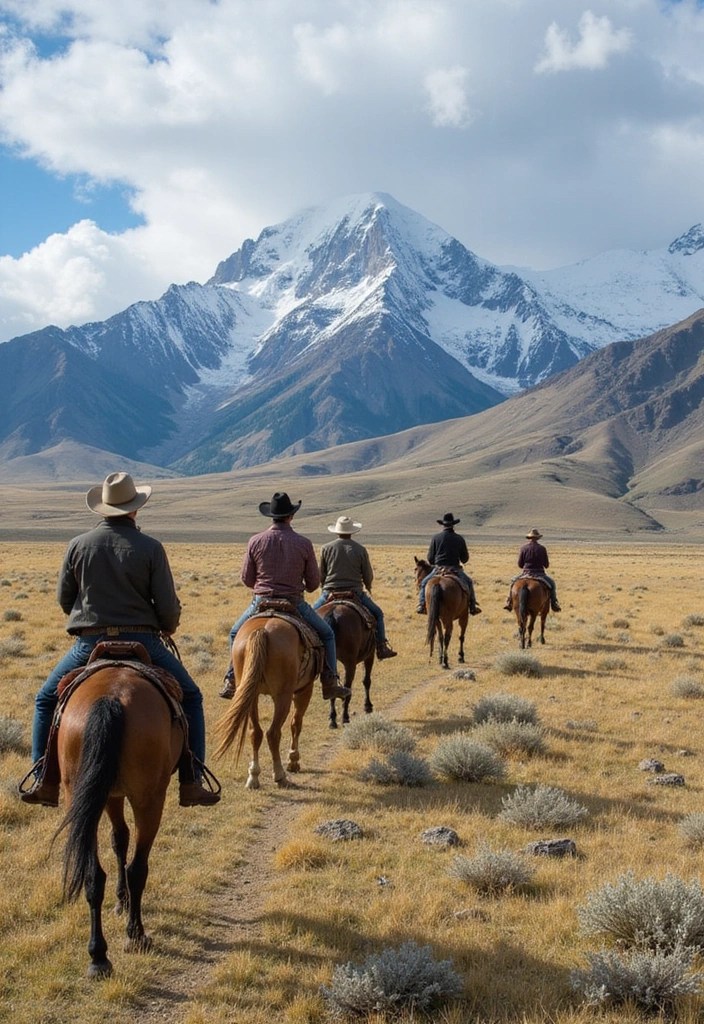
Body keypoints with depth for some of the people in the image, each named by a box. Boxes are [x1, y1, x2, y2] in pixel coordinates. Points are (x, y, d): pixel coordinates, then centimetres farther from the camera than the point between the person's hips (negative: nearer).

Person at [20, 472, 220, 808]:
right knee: (190, 698, 18)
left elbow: (64, 599, 9)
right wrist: (169, 628, 16)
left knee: (46, 701, 23)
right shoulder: (150, 548, -7)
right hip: (142, 641, -1)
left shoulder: (78, 545, -1)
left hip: (89, 643, 1)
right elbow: (168, 607, -7)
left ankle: (45, 781, 14)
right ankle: (191, 783, 11)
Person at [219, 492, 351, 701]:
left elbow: (246, 578, 2)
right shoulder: (304, 544, -7)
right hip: (294, 604, -1)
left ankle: (231, 680, 19)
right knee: (326, 634, 19)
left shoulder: (256, 541, -5)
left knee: (236, 634, 27)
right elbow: (314, 582, -1)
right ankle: (330, 682, 12)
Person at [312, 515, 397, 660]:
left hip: (330, 592, 1)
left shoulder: (326, 548, 0)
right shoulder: (360, 549, -3)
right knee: (377, 614, 16)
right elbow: (368, 576, 4)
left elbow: (321, 575, 8)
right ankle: (381, 647, 7)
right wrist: (368, 588, 26)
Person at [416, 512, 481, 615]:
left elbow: (430, 558, 1)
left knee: (424, 583, 19)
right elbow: (465, 558, 8)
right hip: (456, 570, 1)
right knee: (468, 582, 24)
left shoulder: (435, 537, -3)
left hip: (438, 569, -1)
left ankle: (421, 604, -1)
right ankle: (472, 606, 14)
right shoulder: (459, 539, 1)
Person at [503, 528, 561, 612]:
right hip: (540, 574, 0)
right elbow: (546, 565, 2)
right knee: (551, 583, 24)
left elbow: (519, 564, 1)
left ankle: (509, 603, 11)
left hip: (526, 573, 0)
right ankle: (554, 604, 12)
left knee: (512, 582, 23)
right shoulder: (542, 548, -3)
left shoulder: (523, 548, -3)